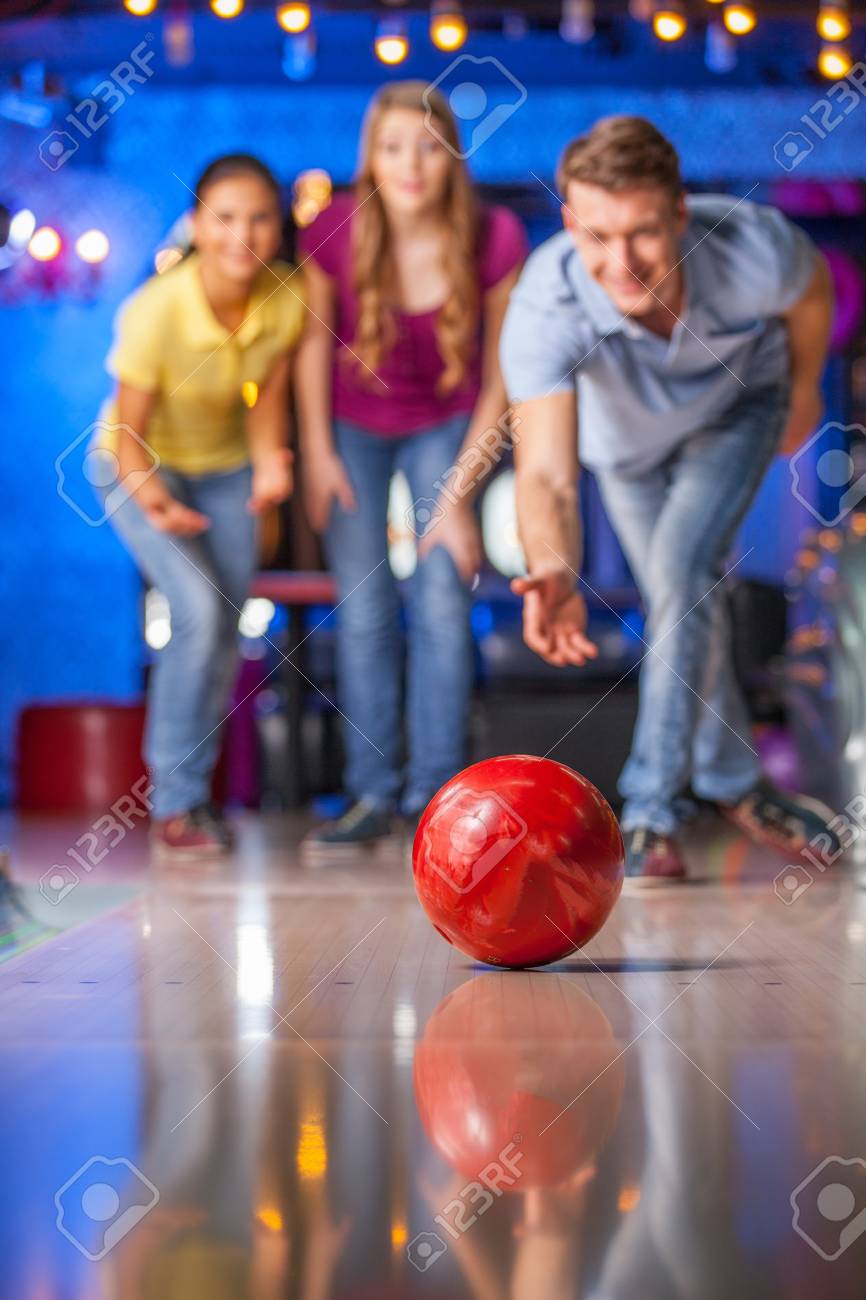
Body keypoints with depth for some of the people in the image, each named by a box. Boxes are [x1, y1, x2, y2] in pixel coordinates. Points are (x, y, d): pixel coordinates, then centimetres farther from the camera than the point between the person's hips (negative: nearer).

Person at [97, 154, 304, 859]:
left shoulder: (289, 298, -21)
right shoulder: (156, 310, -33)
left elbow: (268, 393, -9)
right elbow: (130, 428, -27)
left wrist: (269, 458, -29)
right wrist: (146, 492, -47)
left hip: (226, 467, 5)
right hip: (145, 467, -4)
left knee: (226, 634, 4)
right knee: (200, 613, -20)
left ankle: (196, 788, 24)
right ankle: (174, 801, -5)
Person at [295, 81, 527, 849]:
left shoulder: (494, 240, -23)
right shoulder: (334, 232, -23)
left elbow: (500, 378, -14)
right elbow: (315, 335, -5)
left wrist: (459, 493, -15)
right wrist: (317, 450, -7)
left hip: (446, 427, 0)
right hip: (352, 426, 1)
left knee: (442, 603, -9)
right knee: (364, 613, -4)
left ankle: (434, 793, 0)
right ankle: (373, 794, 4)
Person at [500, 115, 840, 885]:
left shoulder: (753, 247, -40)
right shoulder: (544, 308, -44)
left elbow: (813, 292, -14)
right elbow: (546, 472, -54)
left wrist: (804, 395, 2)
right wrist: (555, 572, -75)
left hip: (738, 408, -1)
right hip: (629, 440, 2)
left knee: (685, 574, -22)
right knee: (685, 606, 13)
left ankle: (655, 813, -12)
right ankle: (734, 784, 36)